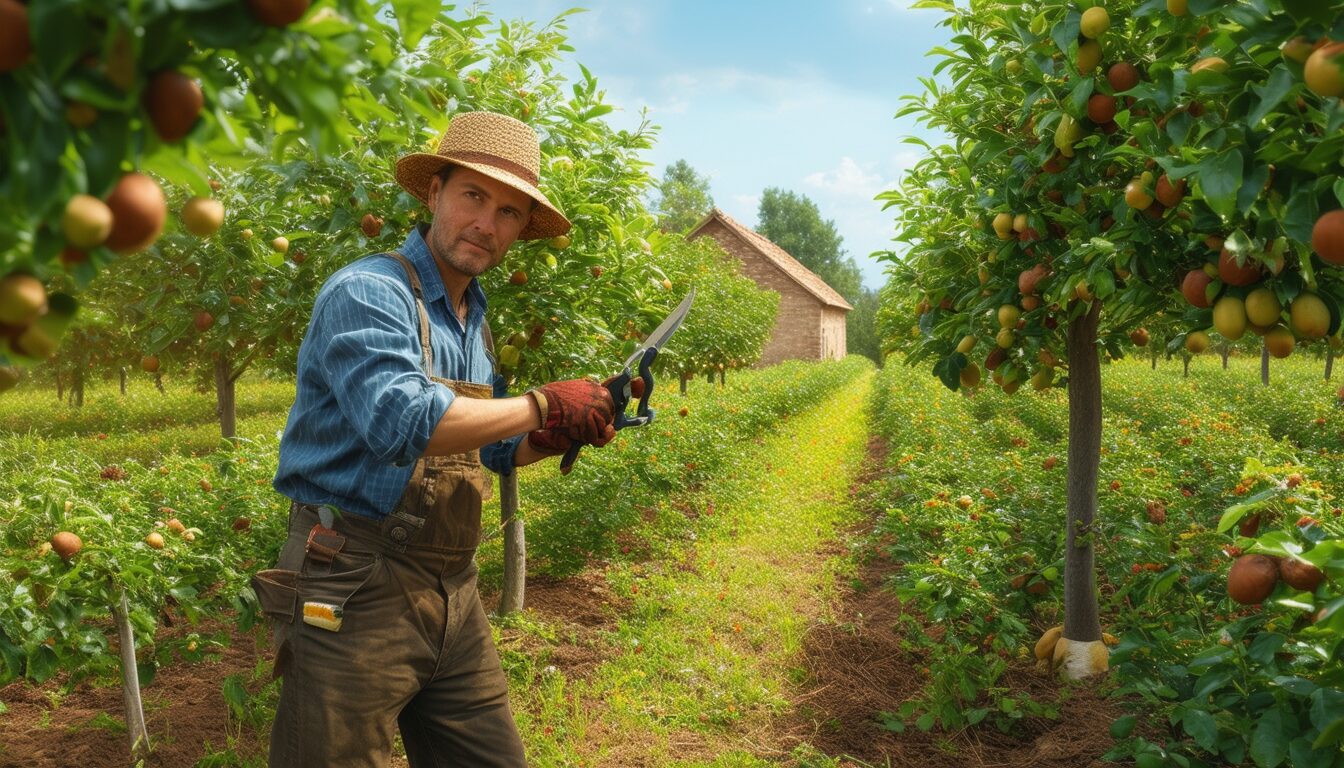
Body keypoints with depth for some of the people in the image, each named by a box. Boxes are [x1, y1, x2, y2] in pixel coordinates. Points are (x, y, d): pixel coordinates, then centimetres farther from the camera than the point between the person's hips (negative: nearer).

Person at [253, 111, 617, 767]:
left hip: (451, 593, 8)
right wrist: (543, 404, -20)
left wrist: (565, 433, 5)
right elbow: (401, 424, -30)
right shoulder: (367, 292, -14)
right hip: (358, 594, -8)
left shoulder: (474, 323, 14)